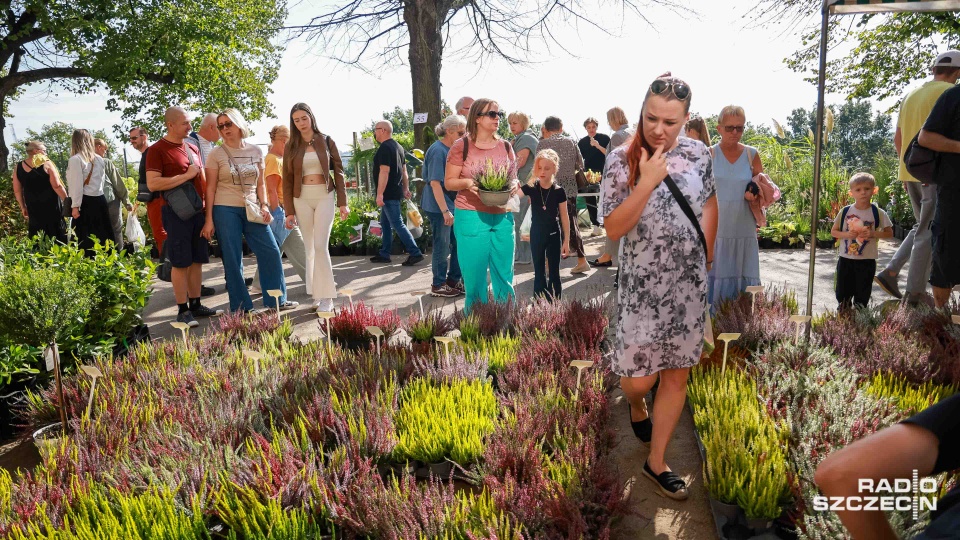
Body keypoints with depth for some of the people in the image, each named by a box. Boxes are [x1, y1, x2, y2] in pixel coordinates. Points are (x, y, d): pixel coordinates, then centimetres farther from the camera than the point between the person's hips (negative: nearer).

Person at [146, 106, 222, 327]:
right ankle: (183, 310, 5)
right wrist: (186, 176, -16)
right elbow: (152, 184, -17)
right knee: (181, 262, -3)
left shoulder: (192, 148, 14)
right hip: (175, 212, -7)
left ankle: (196, 305, 19)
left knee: (197, 260, 9)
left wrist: (208, 204, 11)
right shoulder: (157, 150, -7)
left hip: (197, 210, 7)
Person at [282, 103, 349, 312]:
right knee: (310, 248, 5)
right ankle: (317, 294, 14)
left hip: (324, 196, -2)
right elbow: (287, 180, 7)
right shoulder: (291, 147, 7)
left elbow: (338, 171, 3)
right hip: (301, 199, 2)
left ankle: (326, 296, -8)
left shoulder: (326, 141, 4)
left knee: (320, 246, -12)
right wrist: (289, 212, 1)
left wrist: (342, 202, -4)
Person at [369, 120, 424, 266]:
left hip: (389, 194, -10)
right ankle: (384, 254, 20)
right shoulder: (397, 146, 15)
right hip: (395, 192, 10)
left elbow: (384, 172, -22)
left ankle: (415, 253, -8)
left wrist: (379, 194, -24)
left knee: (397, 224, -8)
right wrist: (406, 189, 22)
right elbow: (404, 169, 18)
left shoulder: (385, 148, -15)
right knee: (385, 223, 15)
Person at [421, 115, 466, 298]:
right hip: (439, 207, -9)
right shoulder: (438, 151, -17)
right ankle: (438, 286, 14)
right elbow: (435, 182, -21)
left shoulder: (452, 149, 11)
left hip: (453, 205, 9)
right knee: (443, 247, 1)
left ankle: (454, 280, 26)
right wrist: (445, 211, -22)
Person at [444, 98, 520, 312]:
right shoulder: (461, 146, -3)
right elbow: (449, 182, -1)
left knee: (504, 274, 8)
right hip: (471, 217, -4)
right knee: (474, 275, 2)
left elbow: (513, 177, 17)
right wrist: (467, 182, -20)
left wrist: (514, 184, -6)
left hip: (503, 217, 4)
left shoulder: (505, 147, 10)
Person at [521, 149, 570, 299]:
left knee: (554, 271, 7)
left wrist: (566, 241, -4)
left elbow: (564, 217, -4)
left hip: (553, 235, -1)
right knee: (538, 271, 11)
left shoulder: (558, 191, -9)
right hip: (536, 234, 1)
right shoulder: (531, 187, -5)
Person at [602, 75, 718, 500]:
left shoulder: (698, 153, 0)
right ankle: (636, 406, 40)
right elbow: (613, 228, -18)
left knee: (677, 374, 9)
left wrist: (706, 257, 12)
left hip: (689, 283, 4)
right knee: (638, 379, 0)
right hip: (643, 285, -3)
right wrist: (647, 182, -26)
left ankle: (656, 462, 25)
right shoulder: (621, 160, -11)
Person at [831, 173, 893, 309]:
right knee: (842, 294, 11)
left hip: (867, 261, -1)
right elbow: (834, 231, 4)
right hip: (845, 259, 1)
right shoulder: (845, 212, -1)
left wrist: (873, 233, -17)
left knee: (862, 296, 8)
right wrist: (846, 234, -16)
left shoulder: (878, 213, -4)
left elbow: (889, 233, 1)